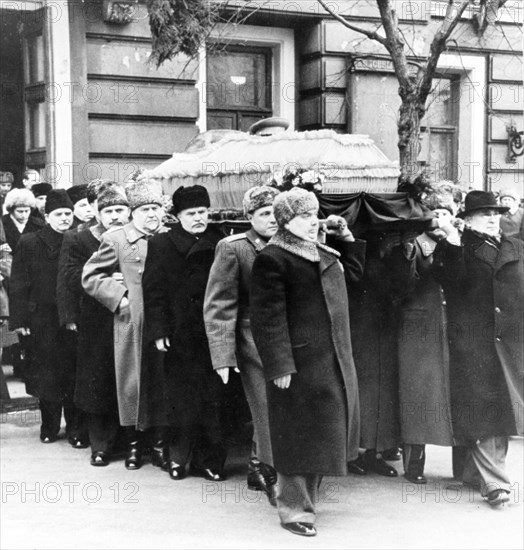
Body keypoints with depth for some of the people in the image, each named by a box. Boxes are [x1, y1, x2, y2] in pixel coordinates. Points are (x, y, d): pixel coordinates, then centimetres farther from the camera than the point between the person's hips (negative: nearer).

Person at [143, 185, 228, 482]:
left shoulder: (220, 244, 8)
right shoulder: (162, 245, 1)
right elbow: (154, 291, -2)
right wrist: (158, 331, -8)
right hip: (179, 335, -2)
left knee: (214, 399, 2)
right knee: (181, 399, 3)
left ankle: (210, 459, 12)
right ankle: (179, 457, 16)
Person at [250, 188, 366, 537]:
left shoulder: (323, 252, 13)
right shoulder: (272, 260, -14)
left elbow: (352, 272, 29)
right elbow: (268, 317, -18)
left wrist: (346, 238, 17)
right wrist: (280, 365, -22)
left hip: (333, 359, 9)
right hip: (300, 363, -9)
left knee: (322, 432, 17)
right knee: (300, 436, 0)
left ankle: (307, 496, 31)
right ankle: (294, 508, 12)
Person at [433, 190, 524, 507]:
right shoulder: (458, 250, 4)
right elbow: (450, 282, -14)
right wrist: (452, 244, -21)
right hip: (473, 341, -4)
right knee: (483, 410, -5)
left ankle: (477, 471, 26)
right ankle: (495, 483, -1)